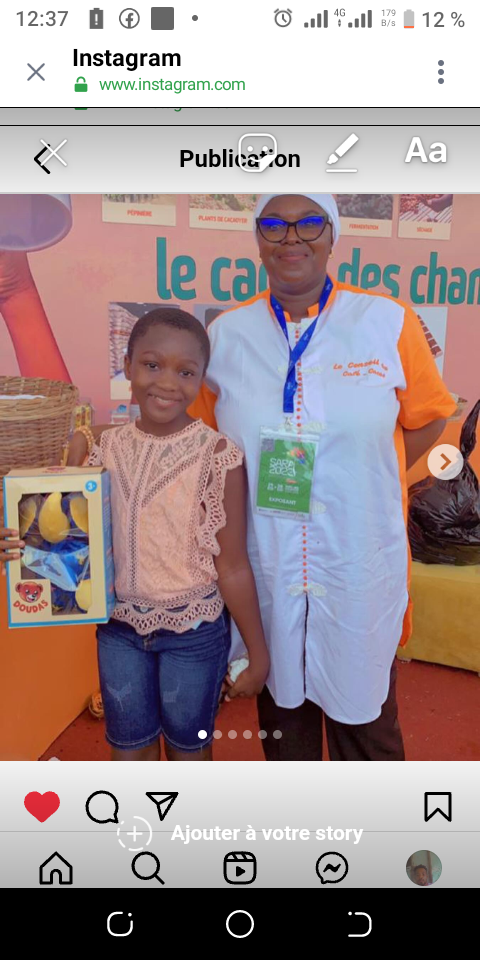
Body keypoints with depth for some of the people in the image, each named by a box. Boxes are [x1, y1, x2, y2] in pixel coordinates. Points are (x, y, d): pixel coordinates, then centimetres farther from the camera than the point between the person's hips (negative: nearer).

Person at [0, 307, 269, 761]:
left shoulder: (216, 454, -18)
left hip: (193, 631, -4)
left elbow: (232, 565, -13)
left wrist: (258, 651, -6)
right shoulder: (107, 447, -5)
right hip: (119, 626, 4)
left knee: (188, 748, 20)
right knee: (128, 752, 23)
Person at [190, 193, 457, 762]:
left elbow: (427, 418, 4)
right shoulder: (225, 334, 1)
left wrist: (363, 481, -3)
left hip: (359, 569, -1)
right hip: (265, 568, 2)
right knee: (281, 702, 21)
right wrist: (260, 483, -1)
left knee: (363, 712, 15)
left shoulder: (388, 322, -3)